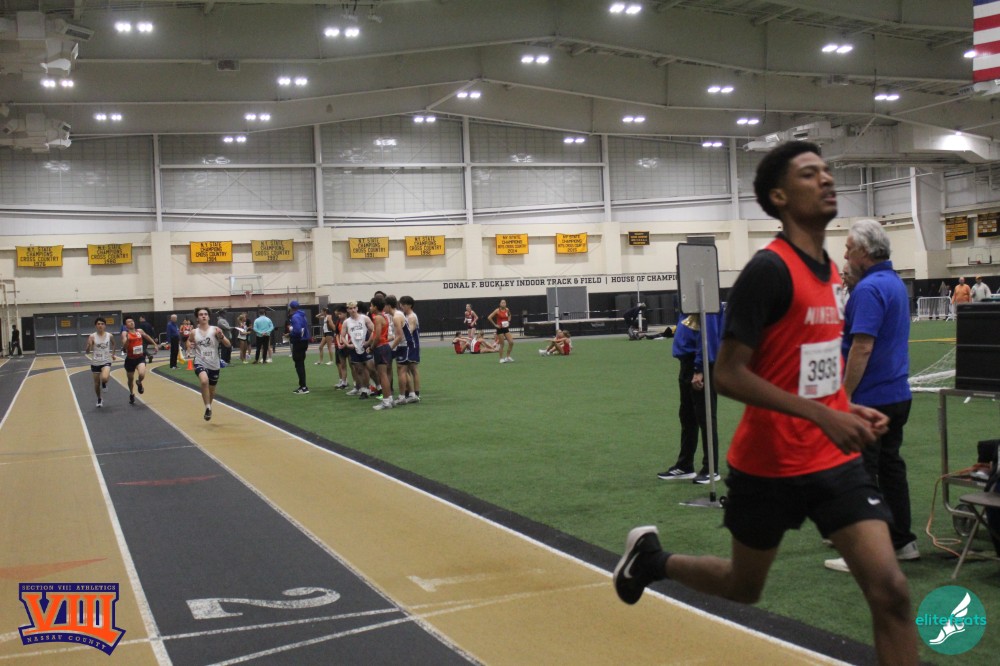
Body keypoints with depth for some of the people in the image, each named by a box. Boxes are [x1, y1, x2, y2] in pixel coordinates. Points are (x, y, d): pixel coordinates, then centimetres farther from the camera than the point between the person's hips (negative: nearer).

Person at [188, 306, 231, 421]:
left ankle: (209, 406, 46)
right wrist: (189, 346, -2)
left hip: (214, 364, 1)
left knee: (212, 389, 16)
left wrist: (221, 336, -27)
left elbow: (228, 345, -9)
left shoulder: (215, 330, -7)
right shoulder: (194, 333, -2)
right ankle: (208, 407, -18)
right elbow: (189, 341, 21)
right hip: (200, 363, -1)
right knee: (204, 381, -31)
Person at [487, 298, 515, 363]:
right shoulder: (497, 310, -11)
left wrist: (508, 321, 10)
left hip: (506, 328, 5)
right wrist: (495, 325, -12)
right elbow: (489, 317, -14)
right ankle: (501, 358, 8)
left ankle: (508, 357, 9)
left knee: (511, 342, -4)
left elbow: (509, 315, 27)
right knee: (502, 344, -2)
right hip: (500, 329, -5)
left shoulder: (507, 310, 4)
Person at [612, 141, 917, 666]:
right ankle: (651, 558, 42)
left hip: (836, 458, 6)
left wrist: (847, 410, 5)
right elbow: (729, 375, -21)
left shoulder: (830, 271, 7)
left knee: (890, 590, -6)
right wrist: (822, 416, -26)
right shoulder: (768, 270, -18)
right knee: (743, 588, 15)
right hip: (770, 464, -6)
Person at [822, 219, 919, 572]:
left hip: (870, 398, -10)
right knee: (891, 466, 16)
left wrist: (844, 396, -21)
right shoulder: (896, 283, 12)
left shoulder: (869, 288, -19)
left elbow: (862, 347, -24)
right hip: (897, 394, 10)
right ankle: (902, 541, 23)